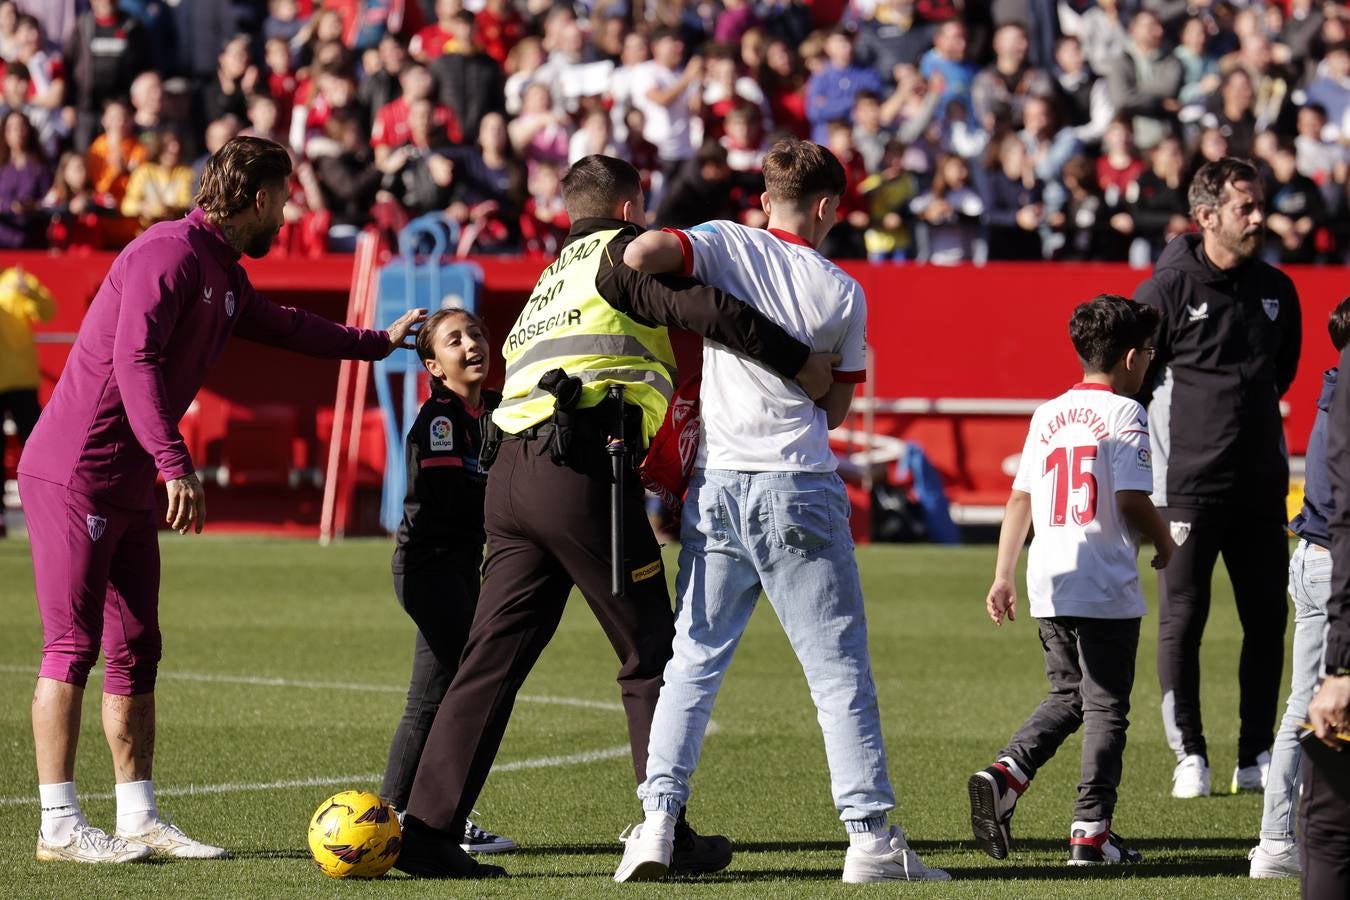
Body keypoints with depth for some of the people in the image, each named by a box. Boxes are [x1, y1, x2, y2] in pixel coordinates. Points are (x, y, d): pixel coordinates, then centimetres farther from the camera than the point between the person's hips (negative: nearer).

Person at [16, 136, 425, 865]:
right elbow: (134, 357, -25)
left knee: (136, 651, 10)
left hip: (128, 489, 10)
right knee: (72, 646, -9)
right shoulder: (170, 252, -15)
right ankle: (59, 826, -9)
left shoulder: (224, 277, 15)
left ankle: (139, 819, 14)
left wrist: (377, 343, 46)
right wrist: (175, 464, -32)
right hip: (74, 476, -10)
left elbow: (283, 327, 36)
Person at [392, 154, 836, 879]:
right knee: (651, 658, 3)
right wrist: (805, 367, -5)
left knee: (492, 659, 6)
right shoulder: (621, 252, 4)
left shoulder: (554, 277, 30)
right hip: (581, 470, -8)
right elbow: (708, 310, -11)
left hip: (510, 470, 8)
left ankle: (427, 829, -2)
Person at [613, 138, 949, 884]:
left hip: (717, 485, 1)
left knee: (693, 661, 9)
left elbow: (639, 254, -16)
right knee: (840, 669, 3)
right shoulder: (843, 293, 5)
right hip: (801, 486, -1)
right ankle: (870, 836, 0)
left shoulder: (725, 244, 2)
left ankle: (658, 819, -1)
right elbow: (836, 408, 12)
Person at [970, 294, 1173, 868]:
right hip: (1106, 584, -6)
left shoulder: (1047, 415, 12)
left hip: (1049, 584, 6)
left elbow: (1020, 499, 10)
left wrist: (1004, 576, 11)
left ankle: (1004, 775, -3)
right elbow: (1133, 500, -14)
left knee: (1067, 697, 18)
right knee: (1106, 709, 2)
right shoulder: (1123, 413, -6)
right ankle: (1090, 831, -1)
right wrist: (1165, 545, 4)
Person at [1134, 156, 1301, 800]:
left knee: (1267, 619, 4)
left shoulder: (1275, 289, 8)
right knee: (1182, 619, -1)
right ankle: (1189, 755, 7)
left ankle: (1256, 758, 12)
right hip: (1187, 483, -5)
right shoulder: (1167, 290, -7)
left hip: (1260, 484, 5)